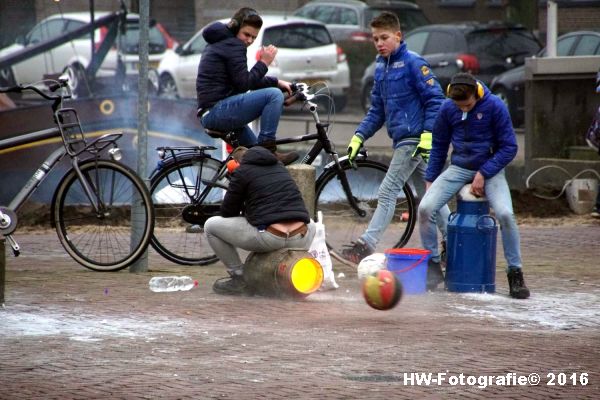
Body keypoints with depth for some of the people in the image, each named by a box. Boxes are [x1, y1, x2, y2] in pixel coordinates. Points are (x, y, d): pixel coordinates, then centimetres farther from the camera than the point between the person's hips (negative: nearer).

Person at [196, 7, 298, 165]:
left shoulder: (221, 43, 24)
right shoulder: (233, 45, -9)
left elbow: (249, 81, 25)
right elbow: (243, 84, -15)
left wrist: (276, 82, 14)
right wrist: (264, 63, -8)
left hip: (209, 115, 11)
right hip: (218, 110, -11)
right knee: (274, 95, -17)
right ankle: (268, 150, -17)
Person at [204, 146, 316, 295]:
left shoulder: (241, 172, 6)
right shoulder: (280, 167, 25)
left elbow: (227, 213, 10)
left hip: (269, 238, -5)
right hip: (300, 240, 5)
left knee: (211, 225, 12)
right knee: (310, 225, 44)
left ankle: (238, 277, 13)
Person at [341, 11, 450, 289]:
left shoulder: (413, 63, -10)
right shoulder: (381, 68, 14)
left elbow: (434, 99, -13)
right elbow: (377, 110, 19)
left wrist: (428, 136, -20)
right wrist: (359, 137, 8)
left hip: (415, 139, -9)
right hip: (403, 140, 9)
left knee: (388, 192, -11)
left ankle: (366, 246, -13)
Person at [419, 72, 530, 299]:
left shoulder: (495, 107, -13)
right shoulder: (447, 109, -3)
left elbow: (509, 147, -9)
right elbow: (439, 146, 11)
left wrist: (483, 174, -17)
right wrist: (430, 179, 8)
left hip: (489, 168, -3)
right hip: (458, 168, 3)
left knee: (505, 214, -28)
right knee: (425, 208, -18)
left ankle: (515, 274, -10)